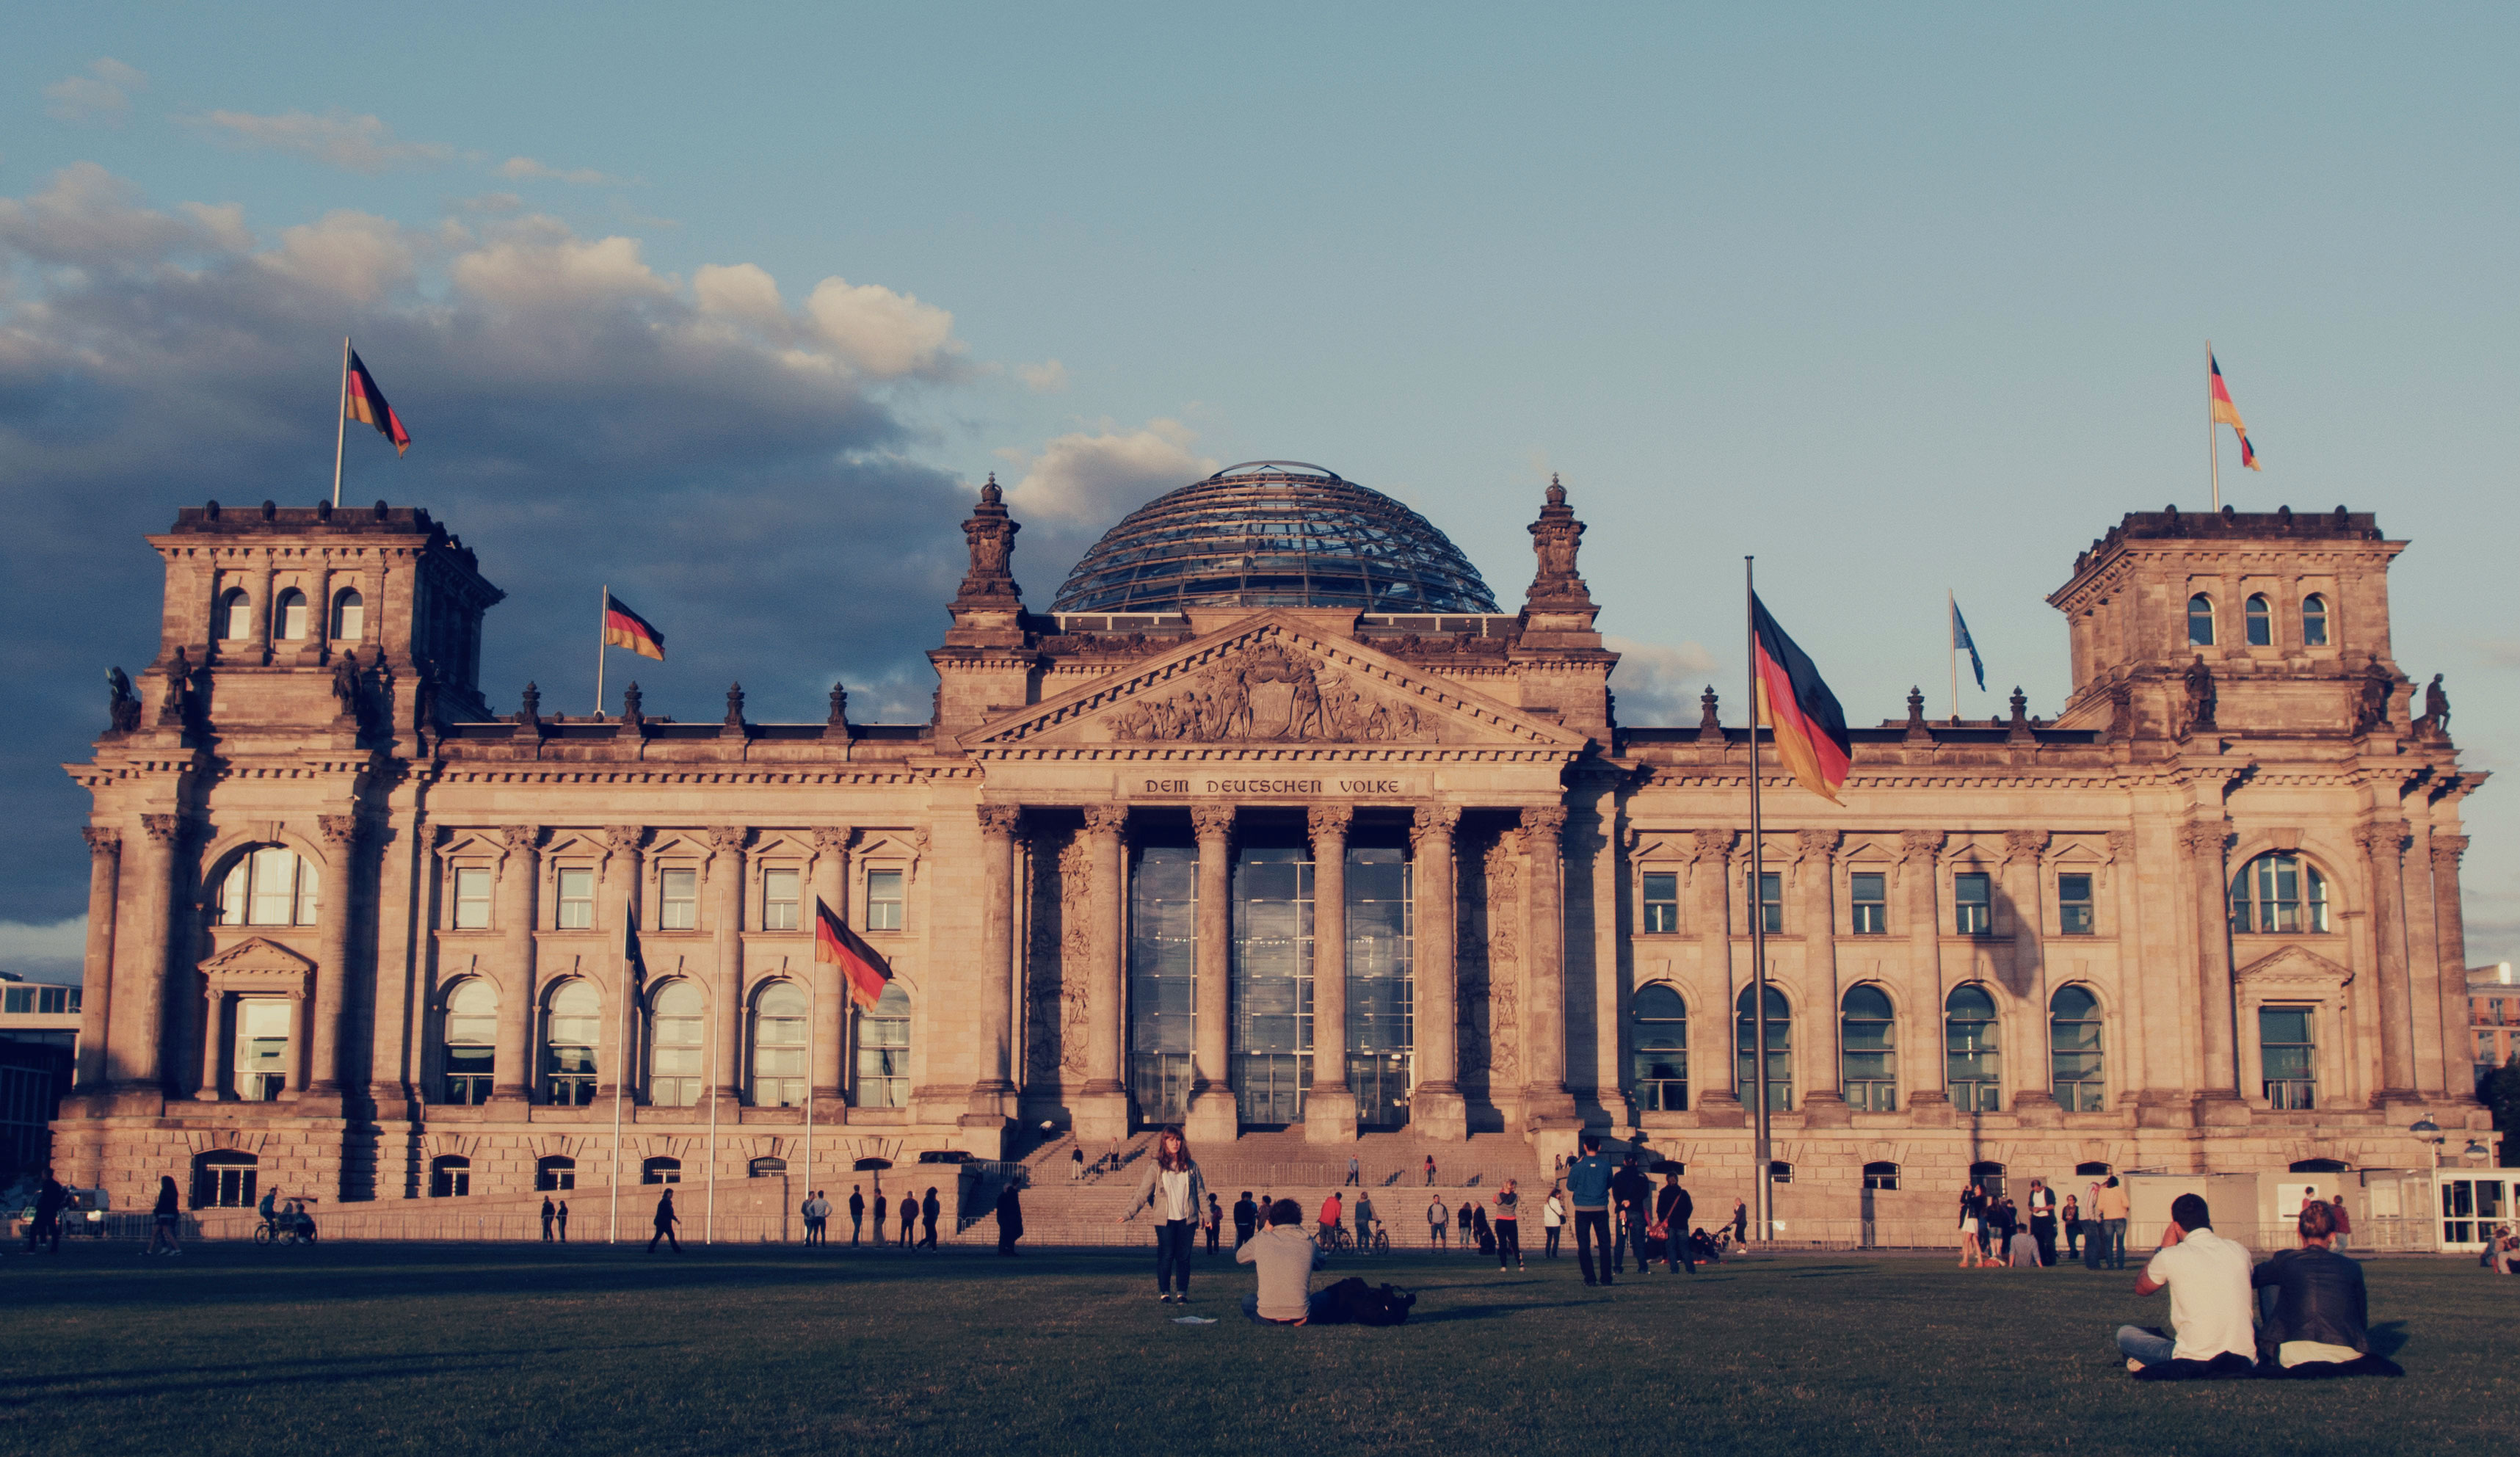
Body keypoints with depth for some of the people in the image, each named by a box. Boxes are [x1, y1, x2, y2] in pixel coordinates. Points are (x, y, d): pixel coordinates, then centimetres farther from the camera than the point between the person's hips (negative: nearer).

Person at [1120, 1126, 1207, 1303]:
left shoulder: (1191, 1165, 8)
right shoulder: (1156, 1166, 0)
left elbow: (1200, 1192, 14)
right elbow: (1143, 1192, -3)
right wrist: (1130, 1212, -12)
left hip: (1187, 1219, 2)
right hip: (1165, 1220, -2)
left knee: (1184, 1257, 3)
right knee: (1166, 1256, -3)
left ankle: (1183, 1293, 10)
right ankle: (1164, 1293, 4)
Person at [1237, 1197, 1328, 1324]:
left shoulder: (1260, 1240, 1)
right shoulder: (1308, 1242, 4)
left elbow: (1239, 1258, 22)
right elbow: (1320, 1264, 26)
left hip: (1267, 1318, 0)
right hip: (1300, 1315, 0)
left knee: (1247, 1301, 33)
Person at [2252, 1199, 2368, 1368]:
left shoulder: (2285, 1260, 3)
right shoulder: (2352, 1268, 8)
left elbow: (2249, 1279, 21)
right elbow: (2362, 1319, 18)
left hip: (2295, 1359, -2)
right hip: (2348, 1359, 2)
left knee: (2268, 1285, 21)